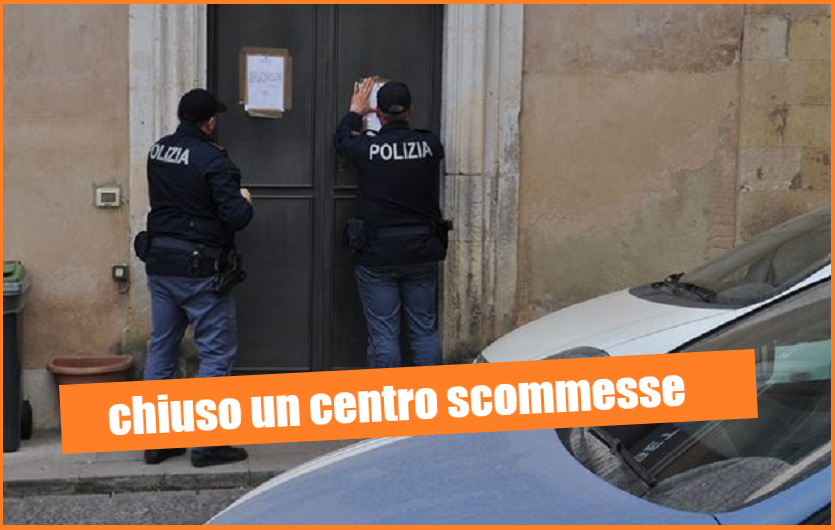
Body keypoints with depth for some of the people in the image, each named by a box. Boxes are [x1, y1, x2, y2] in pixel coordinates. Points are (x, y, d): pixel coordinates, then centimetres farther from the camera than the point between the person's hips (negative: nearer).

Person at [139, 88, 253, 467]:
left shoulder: (157, 152, 7)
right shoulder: (212, 160, -15)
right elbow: (235, 216, -20)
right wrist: (245, 201, 2)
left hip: (159, 263, 7)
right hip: (200, 269, -7)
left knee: (161, 349, 14)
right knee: (217, 352, 1)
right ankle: (206, 444, 2)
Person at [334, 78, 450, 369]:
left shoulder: (368, 148, -11)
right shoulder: (431, 145, -6)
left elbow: (341, 138, 12)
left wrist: (355, 112, 29)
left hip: (377, 255, -3)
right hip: (422, 253, 3)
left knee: (383, 334, 2)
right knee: (425, 330, 12)